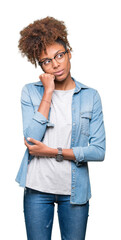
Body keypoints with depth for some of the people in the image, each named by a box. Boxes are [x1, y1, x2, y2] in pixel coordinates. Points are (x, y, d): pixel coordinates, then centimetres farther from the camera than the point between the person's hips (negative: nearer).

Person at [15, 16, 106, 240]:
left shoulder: (90, 96, -1)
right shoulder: (30, 92, -1)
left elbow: (99, 150, -6)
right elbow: (32, 139, -15)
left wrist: (53, 151, -14)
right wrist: (48, 93, -15)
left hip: (74, 189, 0)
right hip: (38, 188, 0)